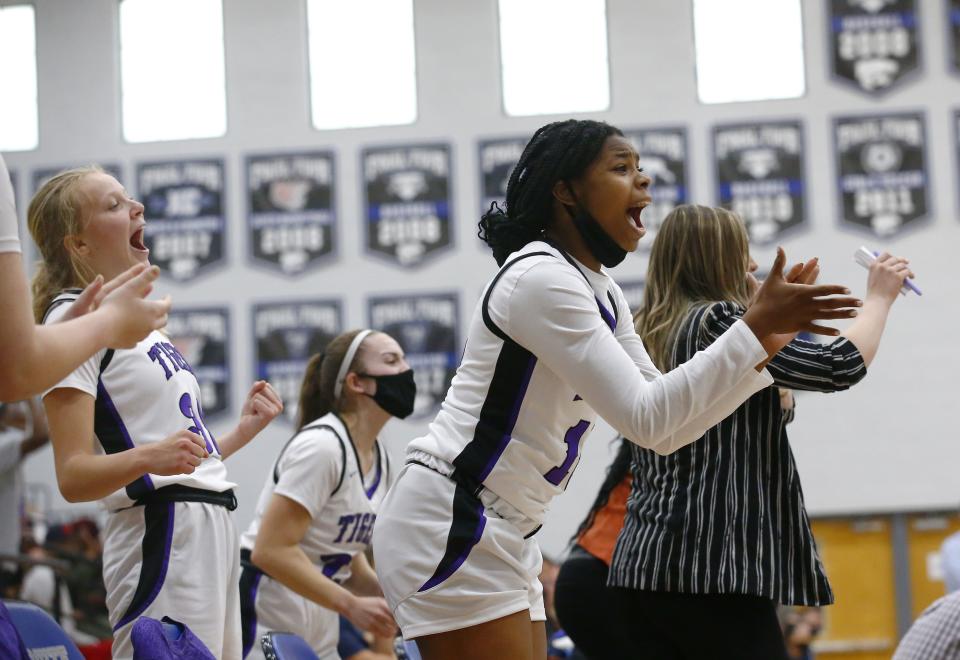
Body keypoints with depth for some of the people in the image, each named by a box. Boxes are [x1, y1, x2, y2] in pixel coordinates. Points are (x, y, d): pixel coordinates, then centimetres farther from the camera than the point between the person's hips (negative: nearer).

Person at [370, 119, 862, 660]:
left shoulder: (601, 291, 13)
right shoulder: (541, 278, -17)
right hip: (448, 527, -10)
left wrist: (768, 337, 4)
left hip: (505, 536, 10)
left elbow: (666, 427, 12)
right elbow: (647, 419, -22)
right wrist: (757, 327, -21)